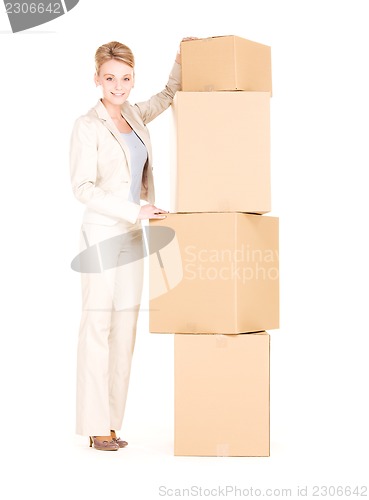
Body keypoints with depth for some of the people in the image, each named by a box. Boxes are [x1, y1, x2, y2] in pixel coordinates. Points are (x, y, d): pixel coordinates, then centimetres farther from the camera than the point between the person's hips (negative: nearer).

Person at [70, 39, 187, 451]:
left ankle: (112, 423, 11)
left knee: (125, 327, 5)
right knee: (97, 325, -6)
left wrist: (182, 61, 13)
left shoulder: (134, 116, 11)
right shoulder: (88, 126, -9)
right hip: (101, 235, -7)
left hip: (131, 235, 7)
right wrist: (135, 210, -17)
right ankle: (96, 426, -1)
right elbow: (83, 188, -14)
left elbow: (168, 95, 29)